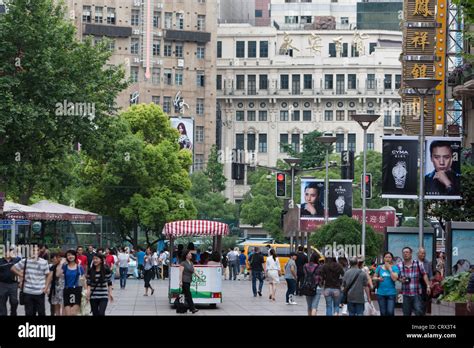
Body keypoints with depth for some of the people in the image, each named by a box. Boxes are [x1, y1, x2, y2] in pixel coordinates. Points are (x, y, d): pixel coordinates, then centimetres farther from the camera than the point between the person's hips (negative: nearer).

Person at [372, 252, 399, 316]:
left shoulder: (394, 267, 1)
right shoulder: (379, 267, 8)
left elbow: (395, 278, -12)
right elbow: (374, 277, 15)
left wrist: (389, 268, -10)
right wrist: (378, 279, -7)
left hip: (391, 293, -2)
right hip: (381, 293, 2)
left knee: (390, 312, -12)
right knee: (383, 313, 4)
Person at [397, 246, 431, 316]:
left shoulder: (418, 264, 0)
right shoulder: (399, 266, 3)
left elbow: (424, 275, 2)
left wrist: (428, 286, -7)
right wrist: (401, 280, -8)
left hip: (417, 294, -2)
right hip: (406, 294, 2)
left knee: (419, 311, -11)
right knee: (406, 313, 7)